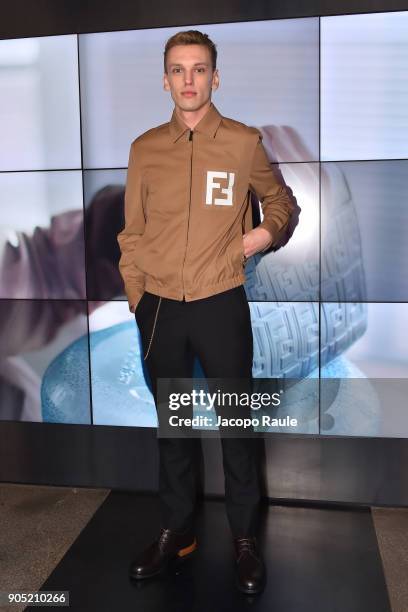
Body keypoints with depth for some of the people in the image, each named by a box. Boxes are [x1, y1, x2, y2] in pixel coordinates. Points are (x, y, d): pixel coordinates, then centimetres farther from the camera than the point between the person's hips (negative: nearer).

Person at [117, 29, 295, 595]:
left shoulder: (244, 142, 1)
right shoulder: (144, 148, 6)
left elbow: (281, 200, 15)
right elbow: (133, 231, 9)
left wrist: (267, 232, -4)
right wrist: (135, 298, 6)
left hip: (221, 305, -2)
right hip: (159, 309, 2)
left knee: (237, 424, 7)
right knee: (172, 423, 14)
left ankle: (246, 537, 27)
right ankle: (177, 530, 32)